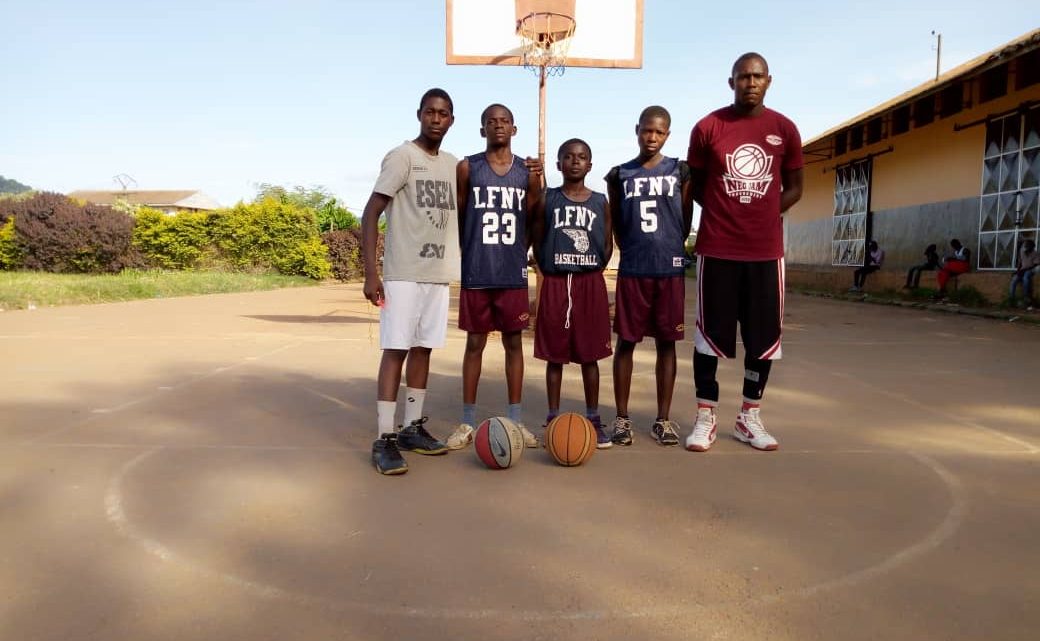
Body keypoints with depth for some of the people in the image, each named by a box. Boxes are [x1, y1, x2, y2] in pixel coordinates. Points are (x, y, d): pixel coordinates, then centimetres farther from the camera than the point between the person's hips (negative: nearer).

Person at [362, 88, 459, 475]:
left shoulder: (453, 165, 13)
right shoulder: (401, 157, -6)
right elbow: (370, 214, -11)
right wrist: (371, 273, -18)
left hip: (439, 274, 6)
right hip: (403, 273, -6)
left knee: (423, 348, 9)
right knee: (396, 350, -7)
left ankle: (412, 428, 19)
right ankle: (384, 440, -4)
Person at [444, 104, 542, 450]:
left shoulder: (528, 172, 7)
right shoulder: (467, 168, 2)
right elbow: (456, 219, 4)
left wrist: (518, 251, 5)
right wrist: (466, 257, 3)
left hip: (514, 273, 2)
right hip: (475, 273, -1)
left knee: (514, 342, 6)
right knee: (475, 343, 4)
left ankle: (515, 419, 16)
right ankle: (467, 422, 13)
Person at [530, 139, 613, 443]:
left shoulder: (600, 202, 6)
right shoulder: (547, 199, 3)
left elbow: (607, 246, 9)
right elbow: (537, 243, 4)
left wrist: (592, 273, 2)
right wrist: (551, 273, 0)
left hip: (591, 283, 1)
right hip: (555, 283, 0)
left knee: (590, 355, 5)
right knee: (555, 355, 4)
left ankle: (593, 419, 14)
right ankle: (553, 419, 13)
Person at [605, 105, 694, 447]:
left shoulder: (680, 171, 5)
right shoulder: (619, 174, 6)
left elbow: (686, 220, 9)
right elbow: (617, 225, 12)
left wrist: (668, 250, 9)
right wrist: (635, 251, 10)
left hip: (671, 269, 0)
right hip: (632, 270, 0)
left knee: (666, 342, 5)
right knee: (625, 341, 2)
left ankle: (663, 419, 13)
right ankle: (622, 417, 11)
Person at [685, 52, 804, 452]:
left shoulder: (784, 129, 5)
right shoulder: (708, 127, -1)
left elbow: (794, 187, 13)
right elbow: (695, 185, 7)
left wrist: (764, 214, 1)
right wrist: (726, 212, -1)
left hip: (766, 251, 3)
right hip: (717, 249, -2)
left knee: (765, 336, 7)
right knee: (709, 333, 2)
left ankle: (749, 418, 21)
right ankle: (706, 418, 14)